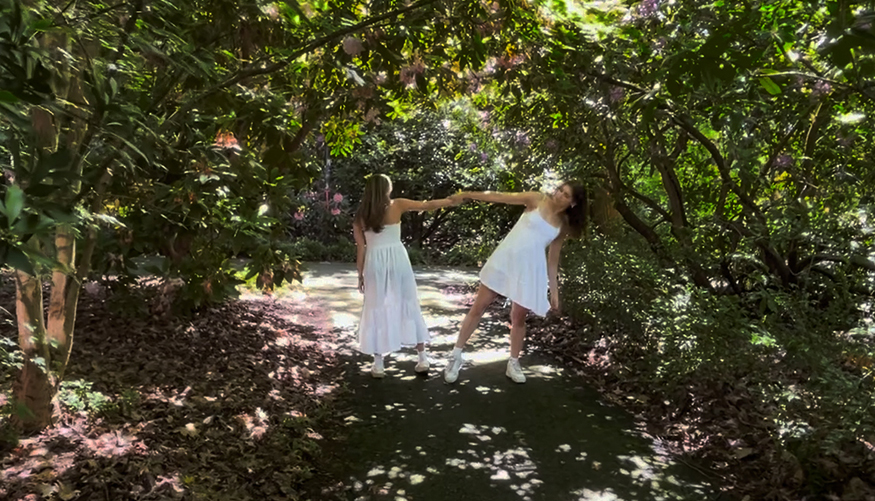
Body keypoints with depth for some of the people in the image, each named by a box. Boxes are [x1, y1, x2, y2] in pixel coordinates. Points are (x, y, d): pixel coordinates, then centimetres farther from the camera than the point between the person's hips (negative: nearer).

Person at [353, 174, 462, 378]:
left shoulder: (360, 216, 2)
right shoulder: (397, 206, -1)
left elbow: (361, 247, 1)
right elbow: (427, 205, 1)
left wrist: (360, 274, 8)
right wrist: (452, 201, 12)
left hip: (375, 262, 0)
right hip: (397, 259, 0)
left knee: (377, 309, 8)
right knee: (409, 305, 10)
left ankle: (378, 364, 9)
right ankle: (422, 358, 15)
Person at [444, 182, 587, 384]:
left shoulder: (563, 226, 7)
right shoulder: (537, 200, 0)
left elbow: (553, 259, 11)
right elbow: (500, 197, -2)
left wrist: (554, 291, 8)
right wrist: (470, 194, -7)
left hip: (529, 269, 2)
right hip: (505, 259, -2)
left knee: (519, 317, 7)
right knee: (478, 307, 2)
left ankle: (513, 364, 26)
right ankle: (456, 356, 12)